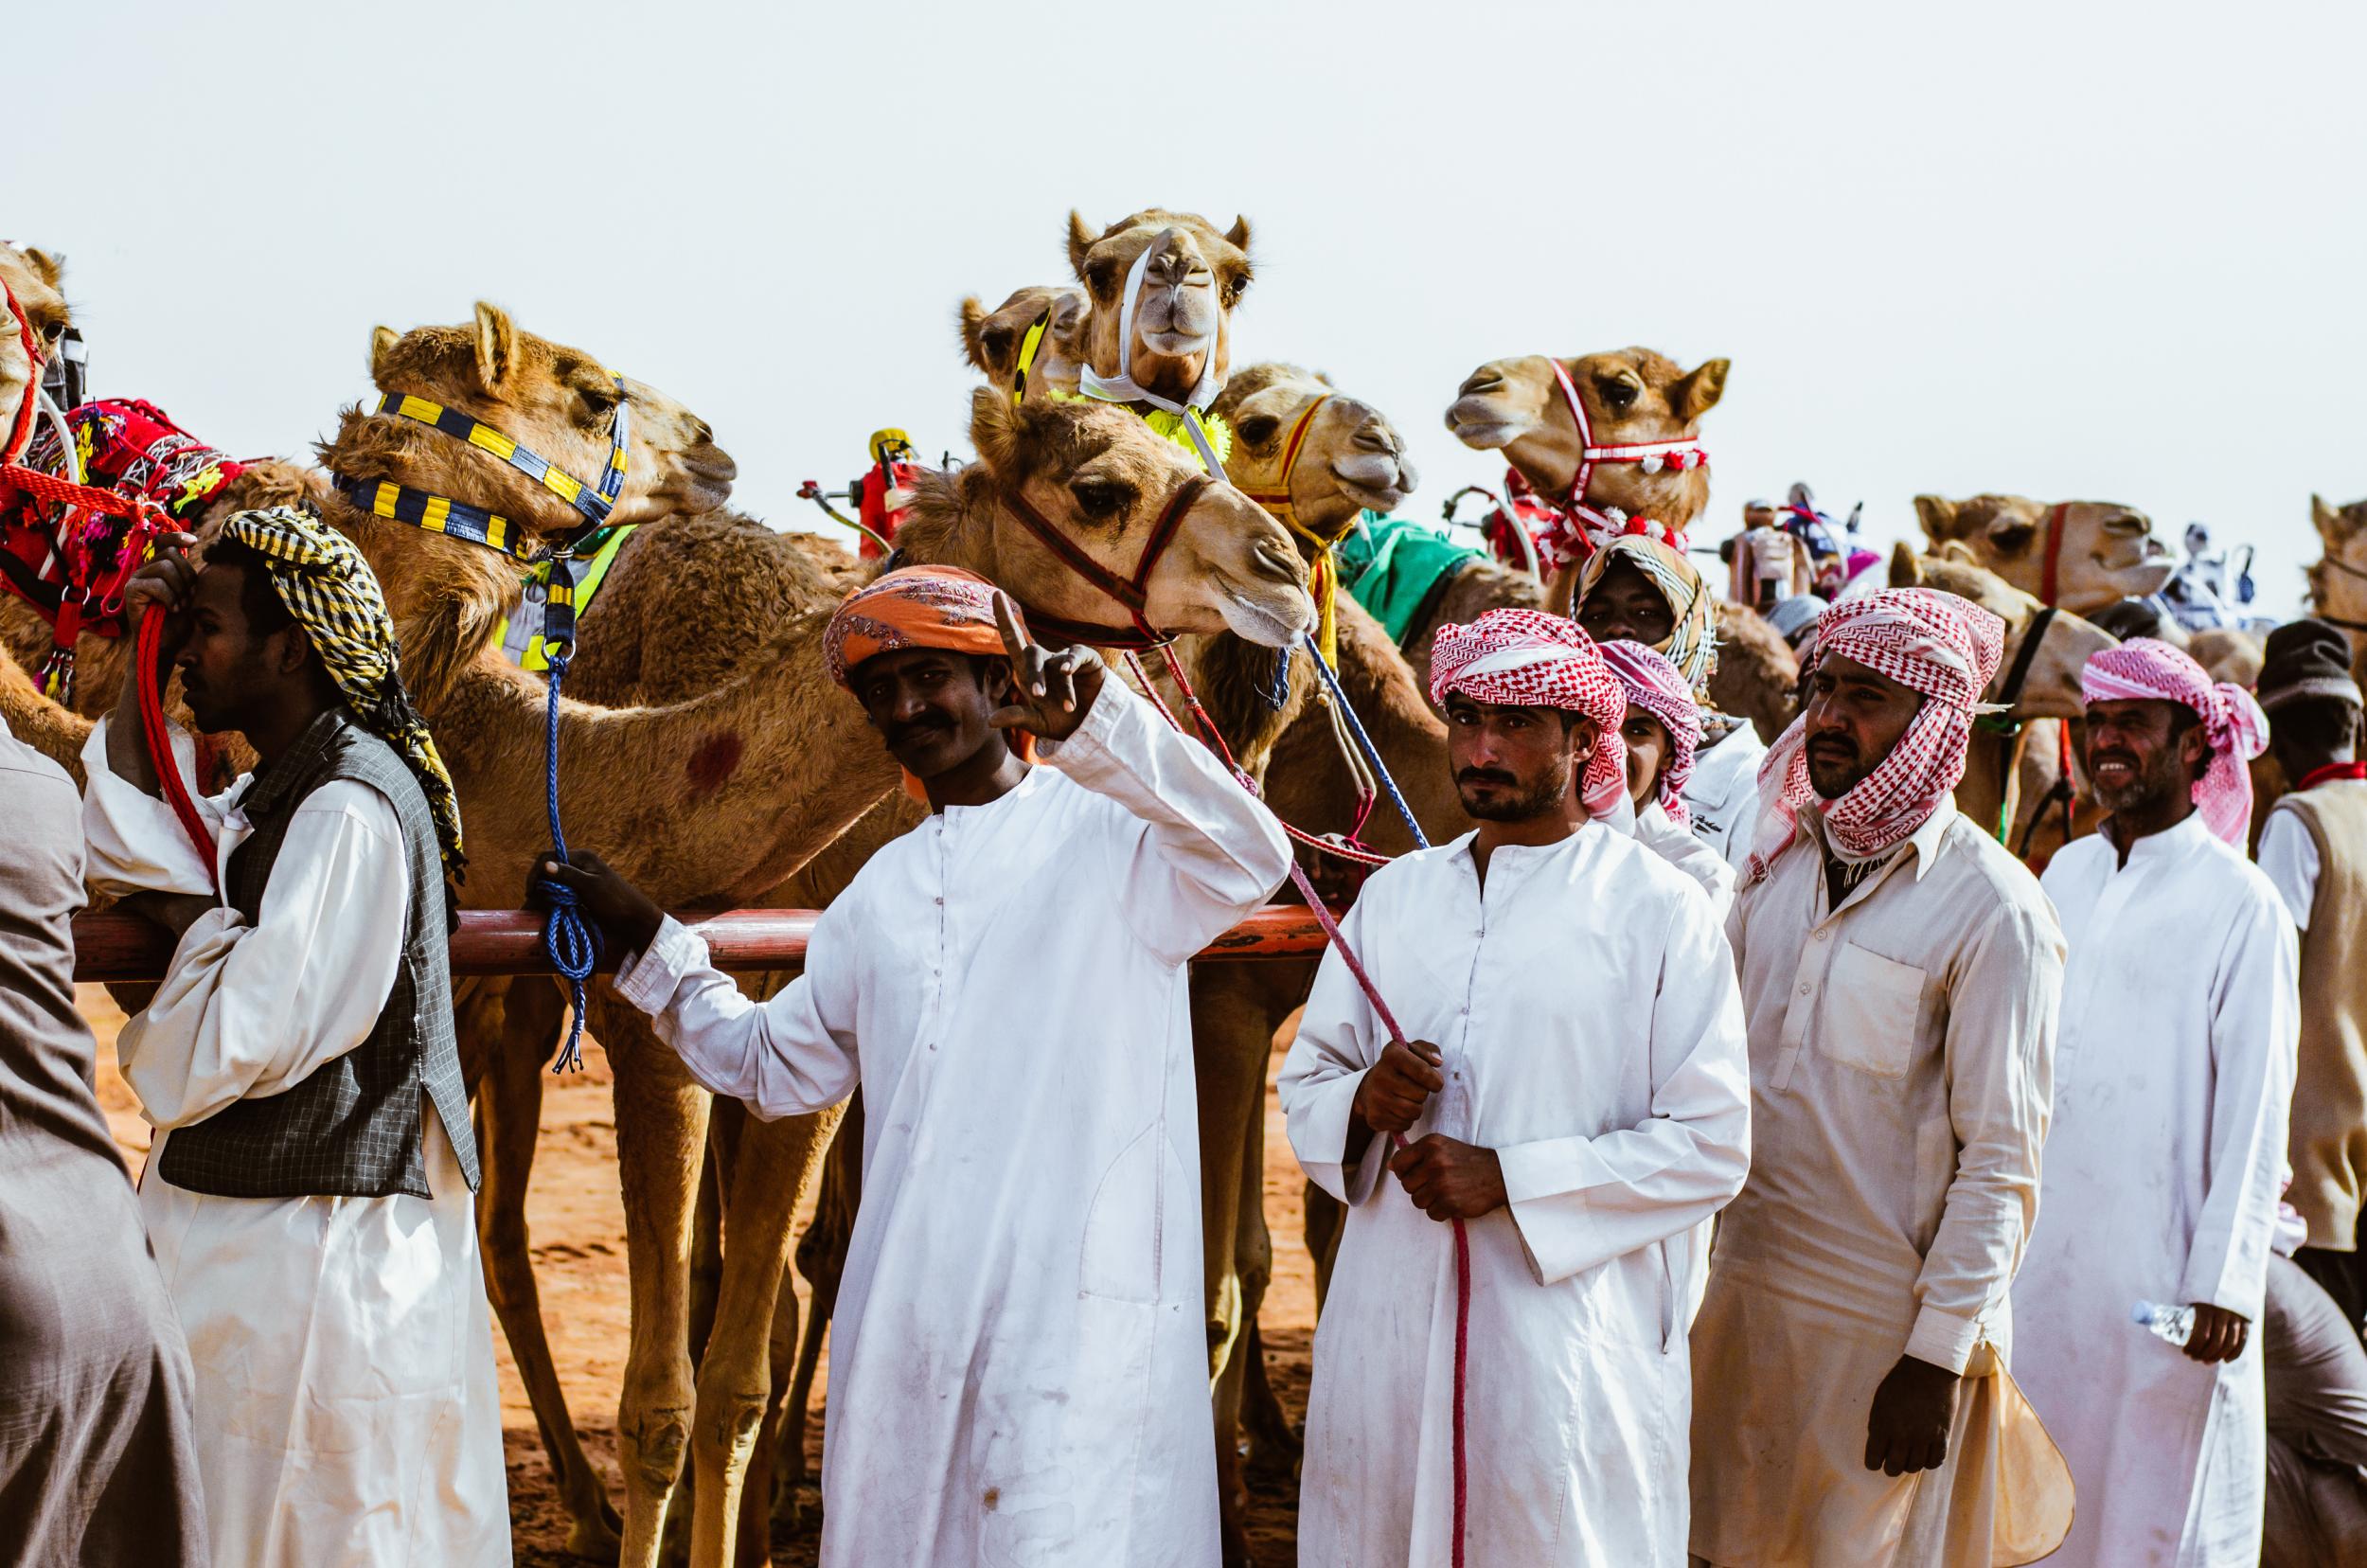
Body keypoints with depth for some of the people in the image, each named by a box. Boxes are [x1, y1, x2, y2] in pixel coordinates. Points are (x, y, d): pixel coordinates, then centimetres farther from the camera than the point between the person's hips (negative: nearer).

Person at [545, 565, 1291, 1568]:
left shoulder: (1107, 830, -2)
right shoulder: (883, 892, 18)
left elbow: (1250, 859, -23)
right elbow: (777, 1063, 28)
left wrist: (1088, 719, -31)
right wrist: (645, 943, 23)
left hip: (1072, 1310, -6)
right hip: (903, 1320, 7)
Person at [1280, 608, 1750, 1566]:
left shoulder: (1659, 911, -2)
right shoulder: (1395, 895, 13)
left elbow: (1712, 1145, -7)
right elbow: (1307, 1081, 16)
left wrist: (1511, 1178, -15)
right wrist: (1364, 1101, -8)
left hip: (1570, 1338, -4)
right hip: (1386, 1331, 4)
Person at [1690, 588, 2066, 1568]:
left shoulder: (1993, 909, -13)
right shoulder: (1778, 859, 5)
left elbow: (2000, 1159, -13)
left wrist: (1938, 1356, -15)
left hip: (1883, 1322, -5)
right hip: (1745, 1289, 5)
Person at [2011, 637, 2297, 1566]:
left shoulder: (2242, 905, -7)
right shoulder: (2067, 874, 9)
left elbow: (2255, 1108, -9)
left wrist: (2225, 1277, -12)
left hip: (2159, 1253, -5)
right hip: (2044, 1237, 5)